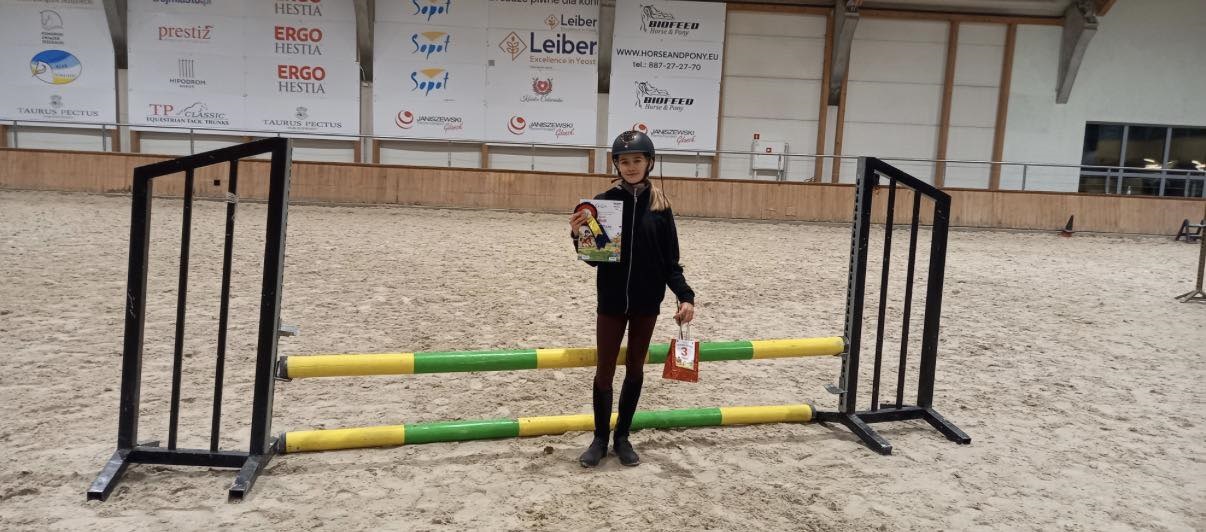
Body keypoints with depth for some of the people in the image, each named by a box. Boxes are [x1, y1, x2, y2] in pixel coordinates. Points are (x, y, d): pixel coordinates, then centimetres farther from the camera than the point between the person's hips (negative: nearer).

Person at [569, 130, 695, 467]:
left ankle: (623, 437, 26)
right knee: (605, 370, 5)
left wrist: (685, 295, -8)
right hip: (611, 300, -1)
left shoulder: (659, 205, -2)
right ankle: (600, 439, 21)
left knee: (635, 368, 12)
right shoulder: (604, 202, -5)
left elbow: (671, 259, 2)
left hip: (646, 301, 1)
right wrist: (578, 236, -20)